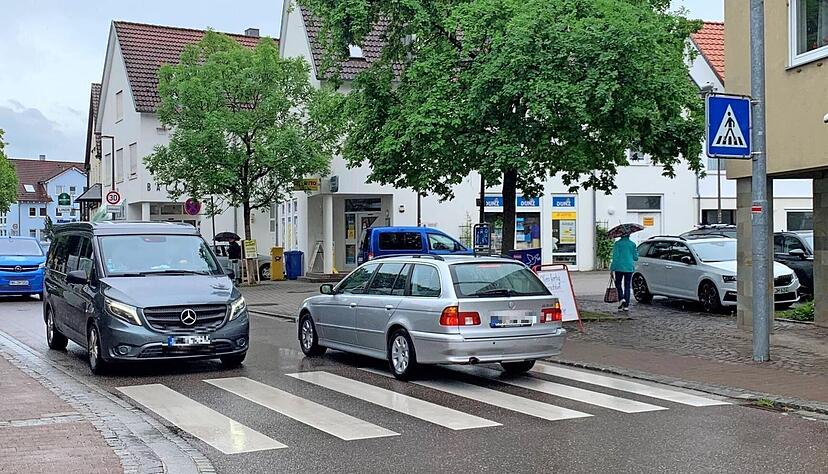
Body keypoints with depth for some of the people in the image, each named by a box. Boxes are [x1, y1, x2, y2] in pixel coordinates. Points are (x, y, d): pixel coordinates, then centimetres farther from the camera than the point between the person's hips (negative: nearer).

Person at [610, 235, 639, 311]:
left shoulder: (617, 243, -5)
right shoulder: (632, 244, 2)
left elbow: (615, 256, -10)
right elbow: (635, 258, 6)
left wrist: (612, 268, -6)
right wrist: (637, 252, 28)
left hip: (619, 267, -2)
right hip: (629, 268, 2)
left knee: (618, 284, 13)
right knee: (627, 286, 8)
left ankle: (621, 299, -11)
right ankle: (626, 305, 6)